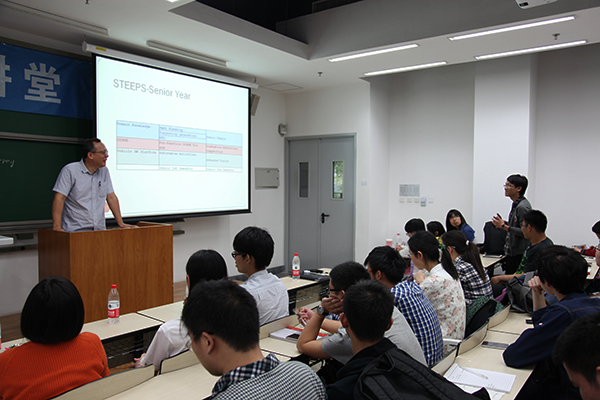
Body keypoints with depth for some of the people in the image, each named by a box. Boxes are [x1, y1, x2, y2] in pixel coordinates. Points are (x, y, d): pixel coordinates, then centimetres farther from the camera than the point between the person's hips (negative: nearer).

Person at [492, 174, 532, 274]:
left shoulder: (522, 207, -20)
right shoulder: (516, 204, 13)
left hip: (518, 254, -10)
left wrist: (504, 226, -22)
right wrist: (504, 223, 8)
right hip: (512, 252, 10)